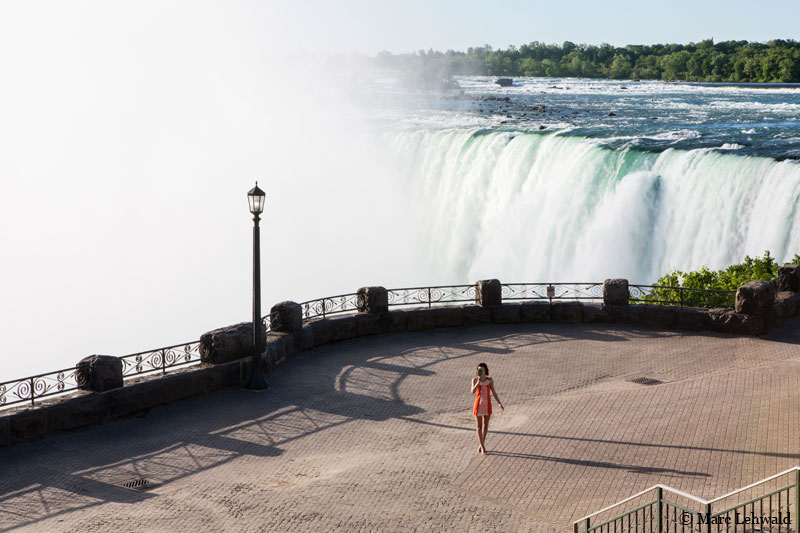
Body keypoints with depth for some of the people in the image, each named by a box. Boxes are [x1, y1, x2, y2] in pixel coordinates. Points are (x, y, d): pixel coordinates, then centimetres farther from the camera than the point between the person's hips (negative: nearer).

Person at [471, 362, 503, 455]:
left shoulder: (490, 380, -2)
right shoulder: (475, 379, -9)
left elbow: (494, 392, 6)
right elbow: (473, 392, -22)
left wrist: (500, 404, 2)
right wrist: (478, 382, -34)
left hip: (487, 405, 2)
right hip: (478, 404, -2)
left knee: (485, 426, 10)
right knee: (479, 426, 0)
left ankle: (480, 445, 29)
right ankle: (483, 447, 10)